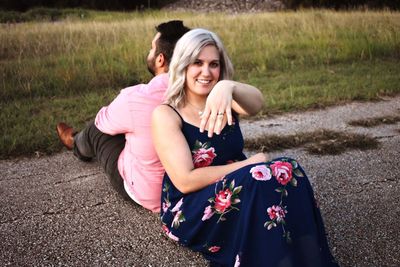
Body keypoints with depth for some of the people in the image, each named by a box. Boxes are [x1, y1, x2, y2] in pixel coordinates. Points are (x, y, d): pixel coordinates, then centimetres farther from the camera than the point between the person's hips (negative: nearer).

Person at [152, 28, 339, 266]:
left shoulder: (224, 103, 7)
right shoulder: (166, 114, -7)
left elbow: (256, 103, -19)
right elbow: (185, 181, -16)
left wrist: (227, 87, -41)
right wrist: (248, 165, -14)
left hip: (238, 196, 5)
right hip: (191, 212, -4)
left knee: (288, 171, -23)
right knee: (263, 178, -29)